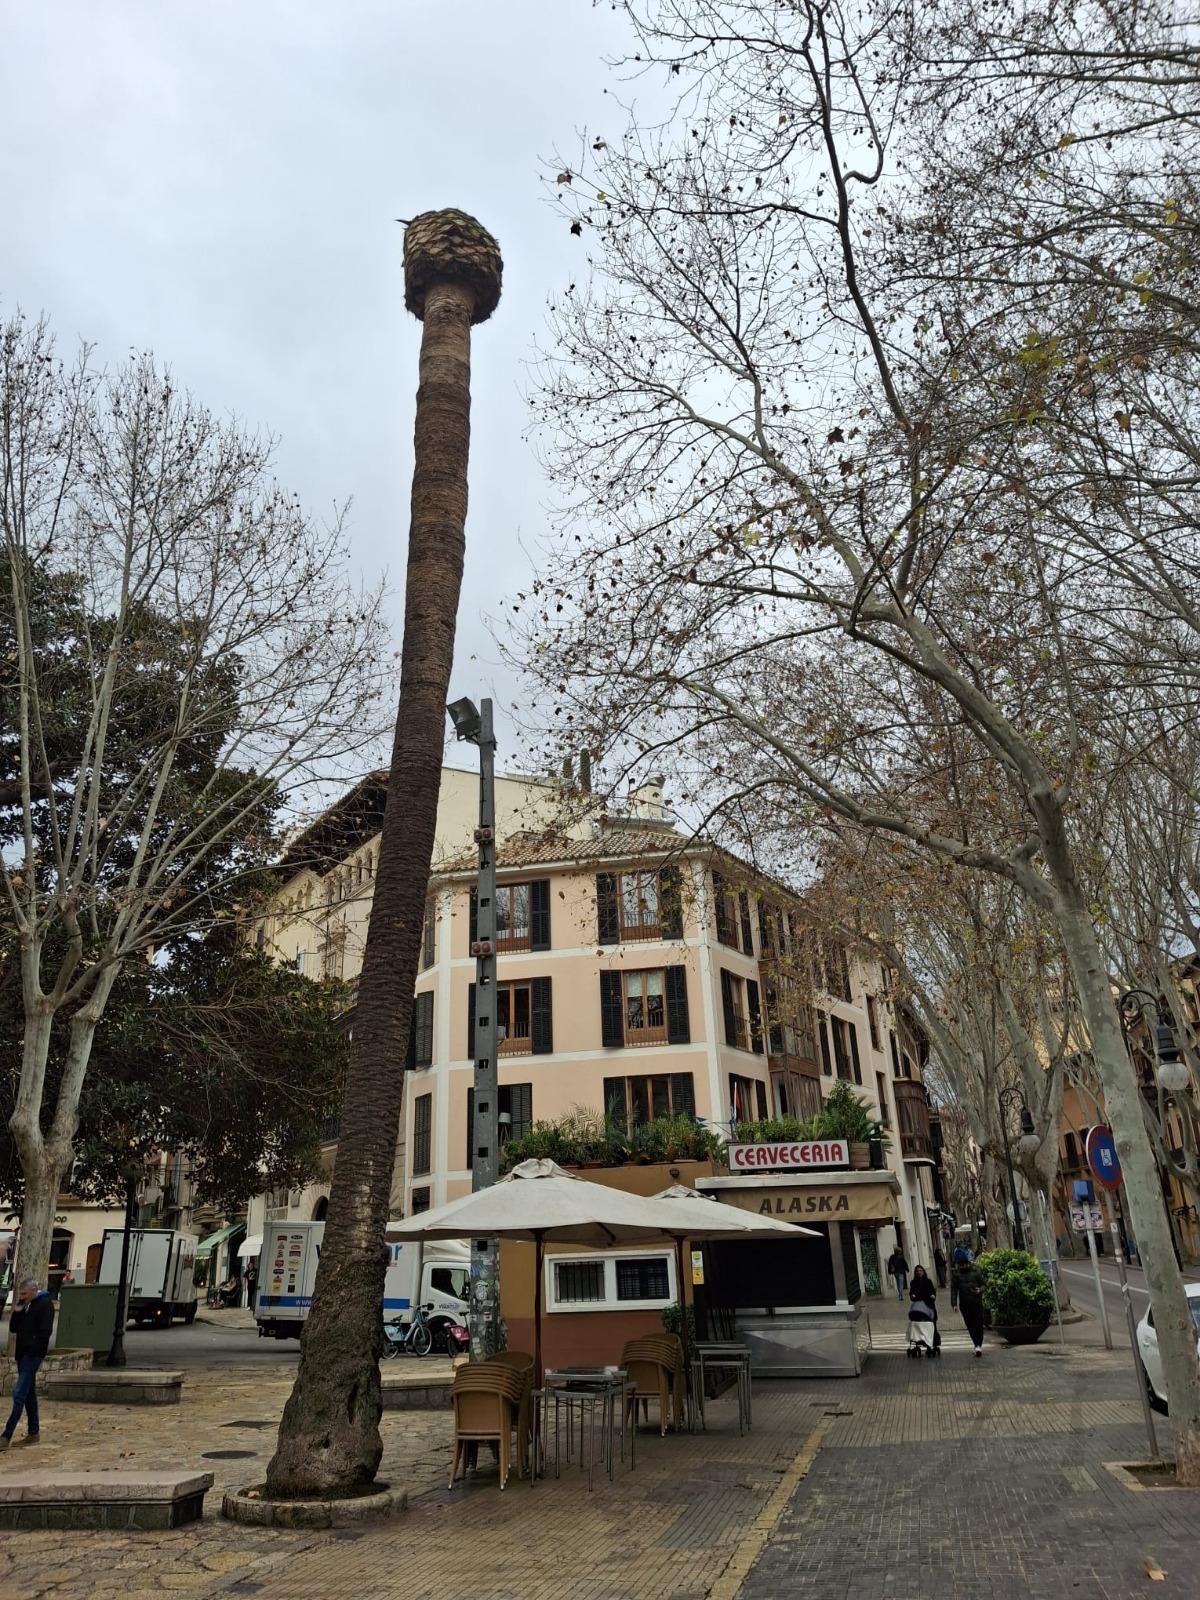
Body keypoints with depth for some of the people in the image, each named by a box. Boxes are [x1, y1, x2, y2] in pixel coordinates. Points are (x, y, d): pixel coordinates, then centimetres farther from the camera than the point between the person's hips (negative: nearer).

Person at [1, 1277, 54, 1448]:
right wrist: (16, 1312, -1)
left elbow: (45, 1331, -16)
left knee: (19, 1393, -12)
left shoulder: (45, 1304, -11)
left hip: (33, 1354, -9)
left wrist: (31, 1347, -18)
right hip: (22, 1353, 9)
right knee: (29, 1394, 13)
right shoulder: (24, 1305, 14)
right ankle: (34, 1432, 19)